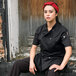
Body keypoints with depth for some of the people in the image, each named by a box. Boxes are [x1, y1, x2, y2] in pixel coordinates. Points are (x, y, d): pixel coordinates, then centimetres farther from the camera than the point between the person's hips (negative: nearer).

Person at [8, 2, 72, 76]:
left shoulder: (62, 30, -12)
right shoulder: (40, 29, 3)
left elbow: (68, 50, -19)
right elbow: (34, 47, 6)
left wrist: (61, 66, -26)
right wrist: (31, 62, -9)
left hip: (55, 60, -4)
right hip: (41, 58, 5)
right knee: (17, 64, -12)